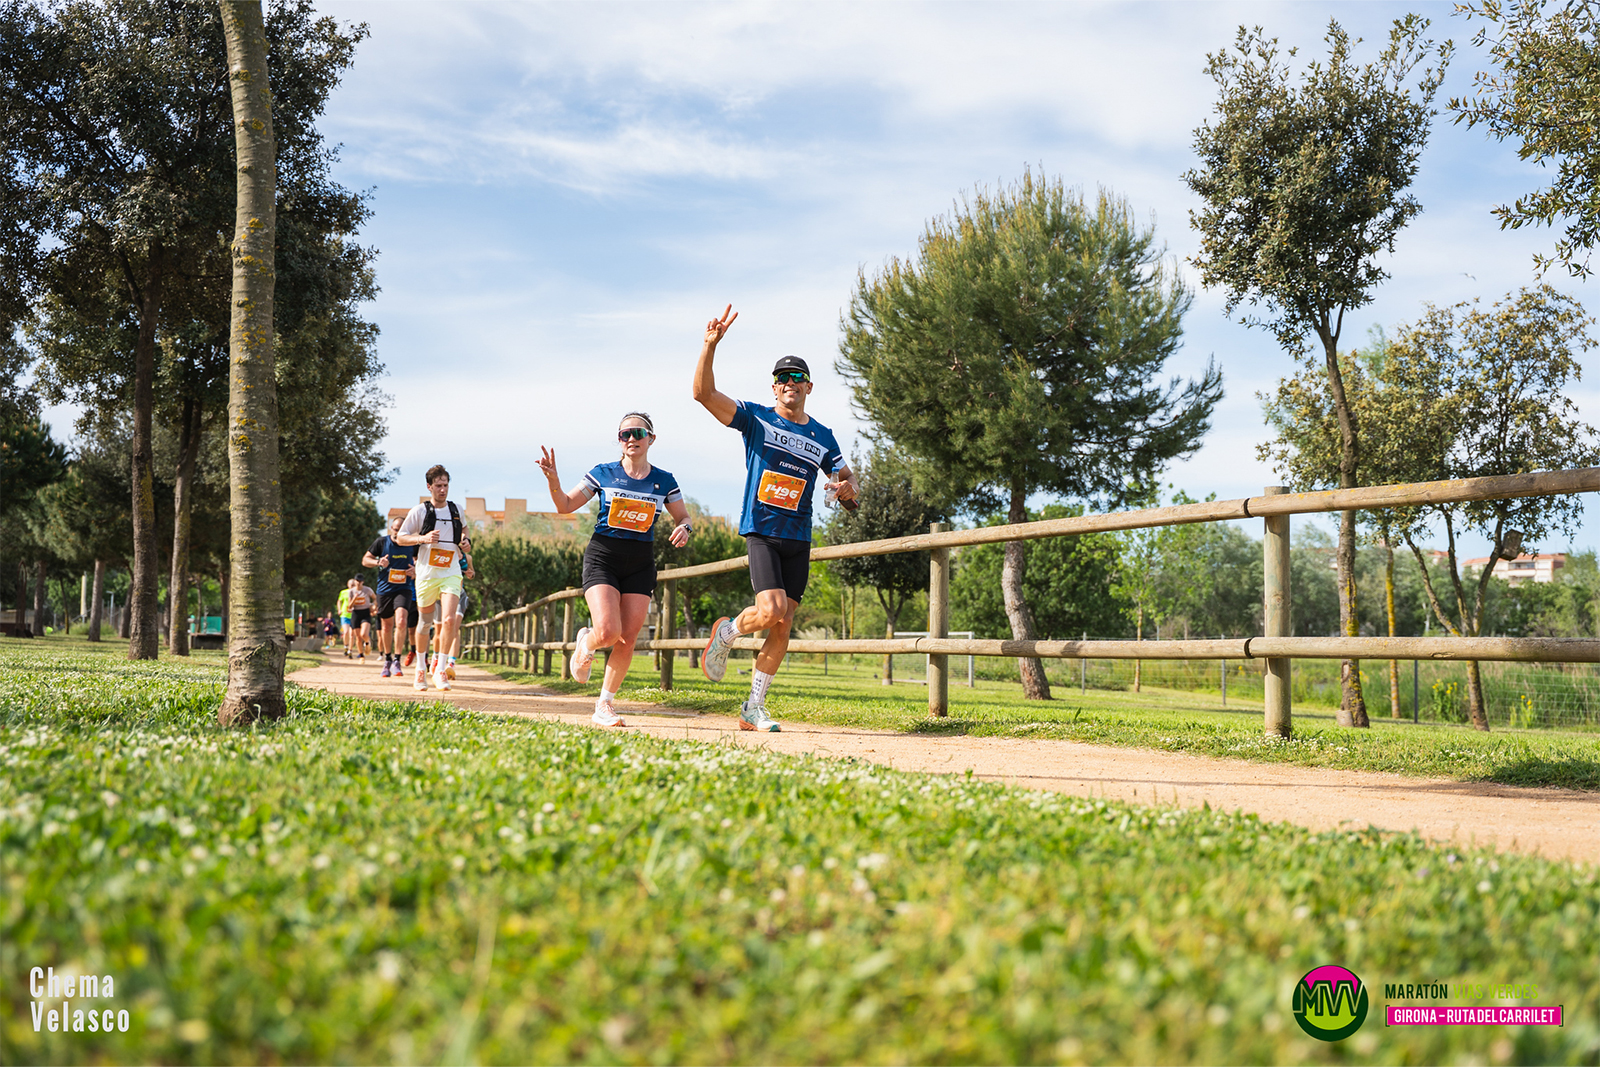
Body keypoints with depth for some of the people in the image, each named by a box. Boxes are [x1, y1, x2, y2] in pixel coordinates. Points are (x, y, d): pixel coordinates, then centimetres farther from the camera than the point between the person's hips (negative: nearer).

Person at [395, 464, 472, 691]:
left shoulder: (457, 510, 8)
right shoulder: (419, 511, -2)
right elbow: (400, 538, 2)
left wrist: (466, 540, 8)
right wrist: (423, 538, -15)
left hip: (451, 573, 1)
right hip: (427, 574, -1)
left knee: (449, 619, -16)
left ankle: (440, 670, -8)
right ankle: (421, 666, 29)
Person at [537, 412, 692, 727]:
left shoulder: (664, 481, 6)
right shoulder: (603, 473, 1)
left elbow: (684, 516, 15)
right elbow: (565, 506, 4)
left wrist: (683, 528, -9)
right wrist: (554, 481, -16)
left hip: (640, 564, 2)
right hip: (602, 558, -2)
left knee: (627, 639, -3)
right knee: (608, 632, -19)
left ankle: (604, 705, 10)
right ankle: (586, 644, 18)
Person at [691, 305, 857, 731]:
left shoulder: (822, 437, 12)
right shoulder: (755, 417, 1)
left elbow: (848, 481, 19)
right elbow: (703, 393, -10)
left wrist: (847, 487, -6)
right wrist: (710, 345, -23)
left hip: (799, 538, 4)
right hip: (761, 531, -4)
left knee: (783, 627, 2)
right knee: (771, 612, -21)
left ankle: (753, 709, 12)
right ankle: (726, 632, 12)